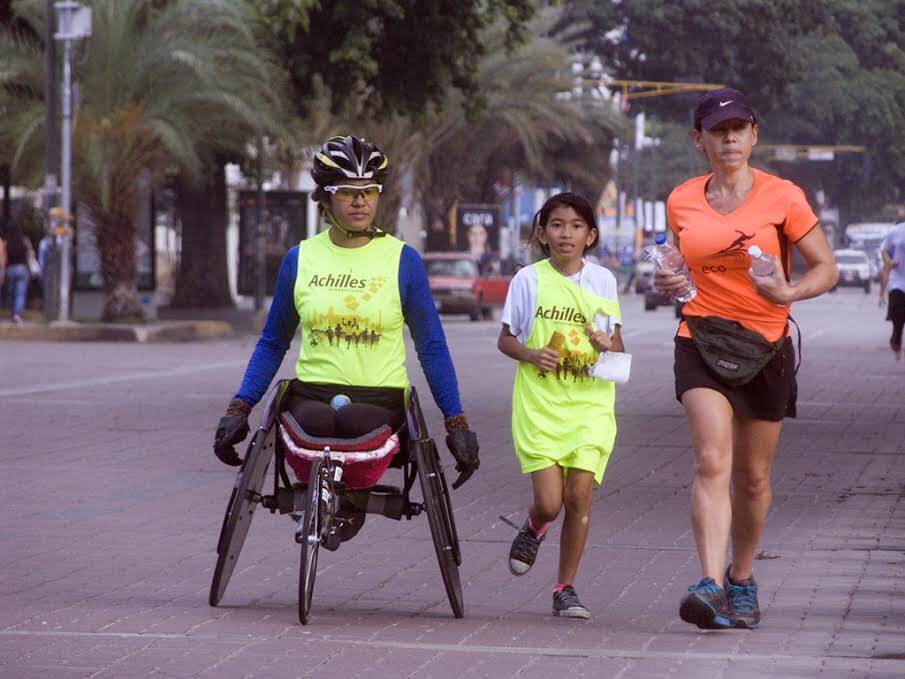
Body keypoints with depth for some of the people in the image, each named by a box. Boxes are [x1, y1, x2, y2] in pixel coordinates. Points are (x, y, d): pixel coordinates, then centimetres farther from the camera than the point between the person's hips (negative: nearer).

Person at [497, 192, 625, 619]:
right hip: (539, 403, -1)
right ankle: (534, 529, 29)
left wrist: (609, 345, -10)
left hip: (590, 404, 1)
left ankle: (566, 589, 6)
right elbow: (505, 339, 7)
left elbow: (616, 344, 14)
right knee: (549, 501, -9)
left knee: (579, 496, -8)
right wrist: (530, 354, -13)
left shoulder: (603, 281, 6)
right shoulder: (529, 280, 2)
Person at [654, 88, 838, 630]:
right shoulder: (682, 202, 5)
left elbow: (827, 268, 0)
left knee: (753, 477, 9)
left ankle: (742, 579, 32)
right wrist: (670, 282, -1)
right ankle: (712, 585, -28)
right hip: (701, 341, 0)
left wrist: (789, 292, -20)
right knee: (712, 462, -19)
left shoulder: (782, 197, -4)